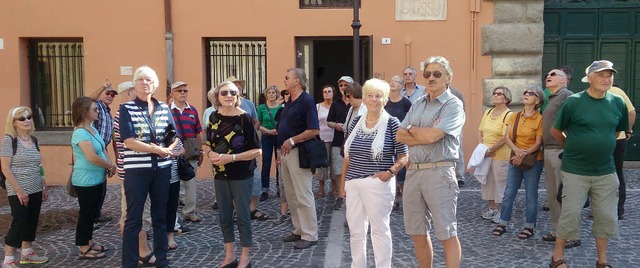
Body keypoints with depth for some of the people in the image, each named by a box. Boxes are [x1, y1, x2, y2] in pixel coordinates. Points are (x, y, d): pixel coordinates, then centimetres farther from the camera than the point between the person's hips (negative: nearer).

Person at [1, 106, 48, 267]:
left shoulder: (33, 140, 8)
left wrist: (44, 187, 13)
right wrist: (19, 190, -17)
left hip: (35, 190, 7)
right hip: (18, 192, -6)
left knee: (32, 221, 13)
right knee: (19, 222, -5)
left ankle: (27, 254, 27)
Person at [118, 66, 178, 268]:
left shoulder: (164, 108, 8)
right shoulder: (126, 108, -4)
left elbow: (175, 137, 9)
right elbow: (128, 141, -14)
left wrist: (167, 149, -12)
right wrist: (156, 149, -16)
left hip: (162, 169, 4)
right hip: (136, 170, -4)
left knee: (160, 216, 13)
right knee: (133, 219, 1)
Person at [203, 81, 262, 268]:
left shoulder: (244, 118, -12)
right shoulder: (214, 117, 2)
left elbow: (257, 151, -14)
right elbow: (207, 144, 13)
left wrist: (232, 157, -22)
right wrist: (210, 153, -9)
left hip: (241, 175, -5)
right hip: (220, 174, 5)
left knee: (242, 216, 4)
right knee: (224, 216, 13)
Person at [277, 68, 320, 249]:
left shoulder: (306, 101, -12)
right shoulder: (289, 102, 15)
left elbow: (314, 130, -20)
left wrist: (292, 141, -20)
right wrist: (282, 149, 15)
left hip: (298, 153, -9)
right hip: (286, 152, 9)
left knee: (303, 195, -5)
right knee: (291, 195, 14)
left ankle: (310, 235, 4)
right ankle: (299, 230, 25)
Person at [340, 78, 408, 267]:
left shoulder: (392, 123, -6)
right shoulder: (356, 122, 9)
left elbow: (403, 156, -5)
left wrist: (390, 172, -19)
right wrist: (342, 182, 13)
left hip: (378, 184, -5)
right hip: (353, 184, 5)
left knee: (380, 230, 8)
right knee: (355, 230, 14)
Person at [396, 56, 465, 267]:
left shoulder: (453, 105, -6)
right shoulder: (418, 104, 15)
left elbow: (431, 136, -18)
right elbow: (400, 136, 7)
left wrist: (412, 129, 1)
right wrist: (425, 134, -8)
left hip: (439, 172, -7)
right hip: (413, 170, 7)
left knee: (447, 234, 2)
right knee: (417, 232, 14)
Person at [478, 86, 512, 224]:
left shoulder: (508, 115, -11)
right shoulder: (488, 112, 10)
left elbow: (505, 137, -17)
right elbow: (480, 131, 11)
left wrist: (490, 150, -17)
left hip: (500, 154, -7)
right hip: (485, 154, 7)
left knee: (500, 182, 1)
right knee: (487, 180, 12)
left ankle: (500, 211, 12)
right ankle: (492, 208, 25)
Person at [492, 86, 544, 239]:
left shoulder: (540, 119, -6)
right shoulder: (514, 117, 7)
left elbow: (538, 143, -9)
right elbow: (507, 138, 1)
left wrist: (524, 155, -19)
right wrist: (517, 150, -16)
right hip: (515, 160, 4)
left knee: (531, 195, 4)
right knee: (509, 193, 7)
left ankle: (529, 227, 14)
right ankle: (503, 224, 15)